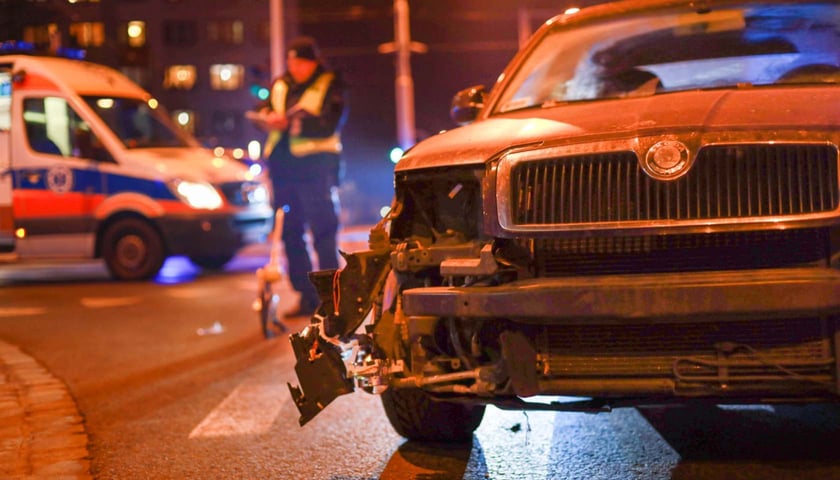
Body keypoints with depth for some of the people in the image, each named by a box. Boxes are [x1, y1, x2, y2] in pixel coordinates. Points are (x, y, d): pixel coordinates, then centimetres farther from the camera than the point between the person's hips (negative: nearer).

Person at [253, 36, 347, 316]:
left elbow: (330, 124, -12)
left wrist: (292, 122, -21)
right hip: (282, 165, 6)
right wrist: (267, 118, -11)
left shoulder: (329, 85, 0)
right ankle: (307, 297, 14)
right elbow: (262, 112, 14)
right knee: (290, 233, 7)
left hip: (315, 165, -6)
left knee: (322, 230, -10)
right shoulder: (280, 85, 17)